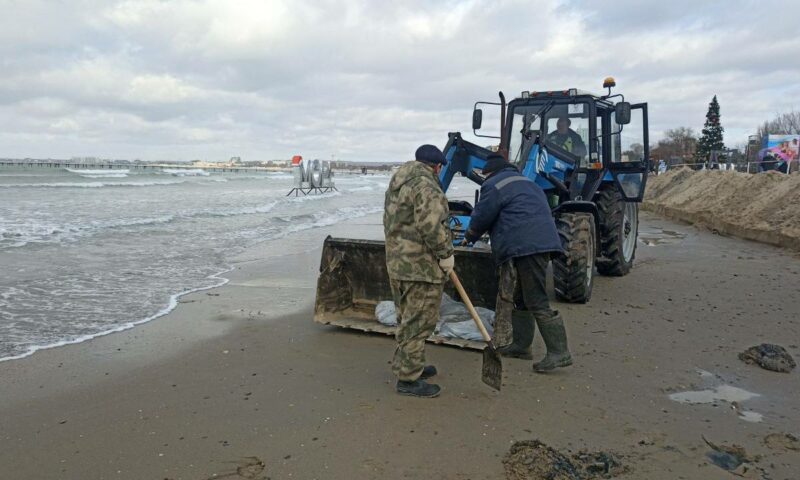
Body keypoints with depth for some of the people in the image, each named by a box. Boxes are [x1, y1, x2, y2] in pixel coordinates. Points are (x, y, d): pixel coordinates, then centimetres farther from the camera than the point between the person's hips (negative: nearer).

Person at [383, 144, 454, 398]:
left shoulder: (399, 182, 17)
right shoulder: (425, 184, -15)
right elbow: (432, 225, -25)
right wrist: (446, 254, -13)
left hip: (398, 261, 10)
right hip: (422, 266, -10)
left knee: (408, 318, 20)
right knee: (418, 322, -3)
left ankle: (410, 364, 33)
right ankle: (408, 378, 4)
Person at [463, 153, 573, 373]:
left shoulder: (494, 185, -2)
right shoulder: (525, 182, 28)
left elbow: (482, 217, -1)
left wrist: (469, 237, 18)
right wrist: (487, 233, 32)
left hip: (527, 246, -10)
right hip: (540, 242, 10)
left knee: (537, 302, -9)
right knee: (521, 298, 19)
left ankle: (559, 352, -9)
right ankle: (521, 344, 26)